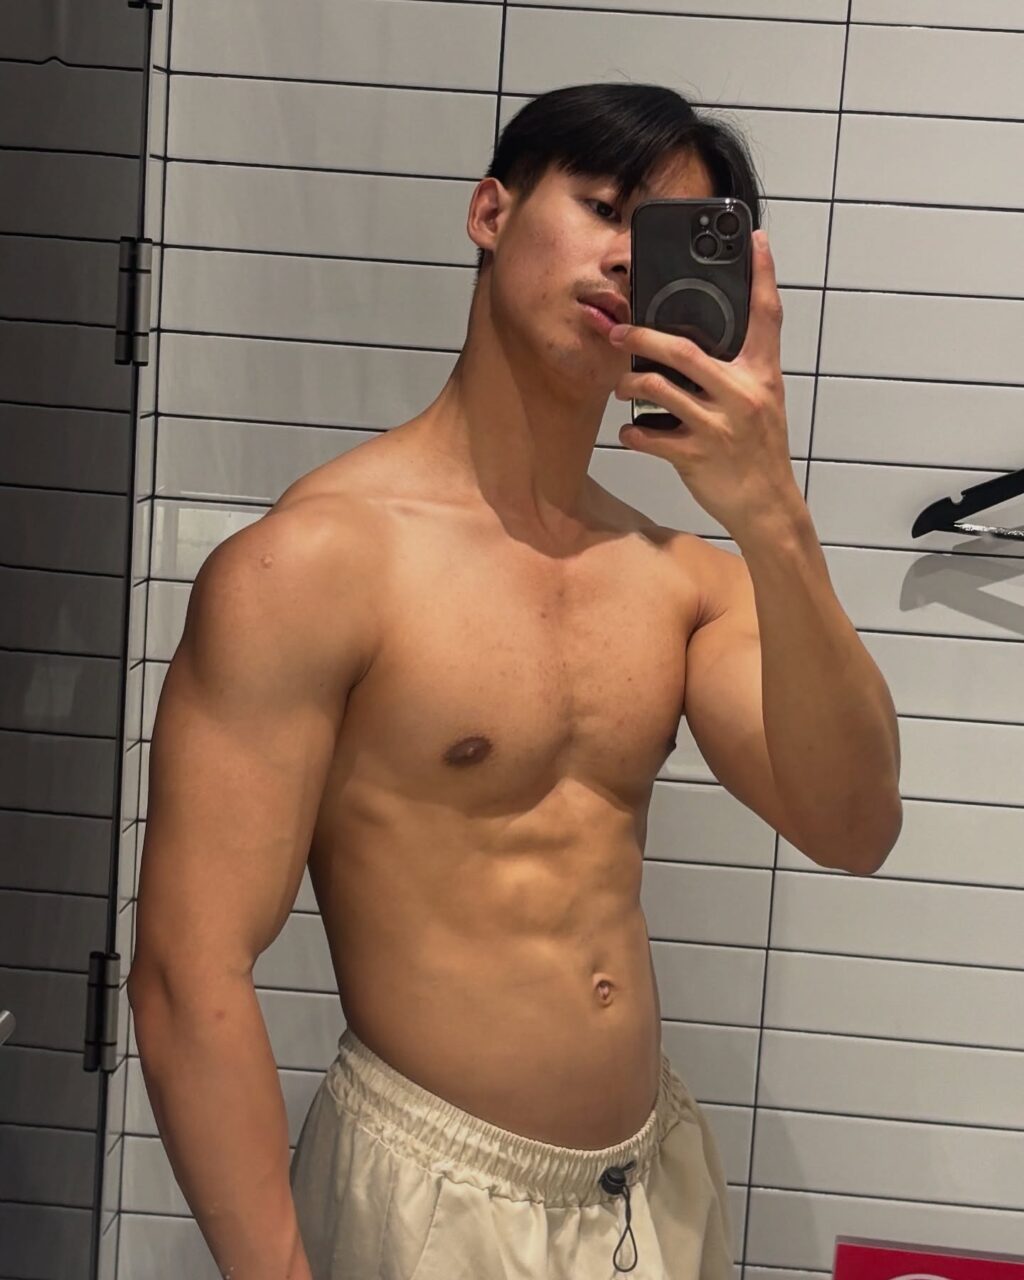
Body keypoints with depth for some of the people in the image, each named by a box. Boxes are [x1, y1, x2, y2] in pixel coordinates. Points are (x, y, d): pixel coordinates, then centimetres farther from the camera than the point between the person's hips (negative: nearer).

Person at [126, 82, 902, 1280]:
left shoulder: (683, 574, 2)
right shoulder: (313, 560, -16)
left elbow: (853, 830, -10)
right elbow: (191, 974, -19)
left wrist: (773, 515, -21)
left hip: (663, 1182, 6)